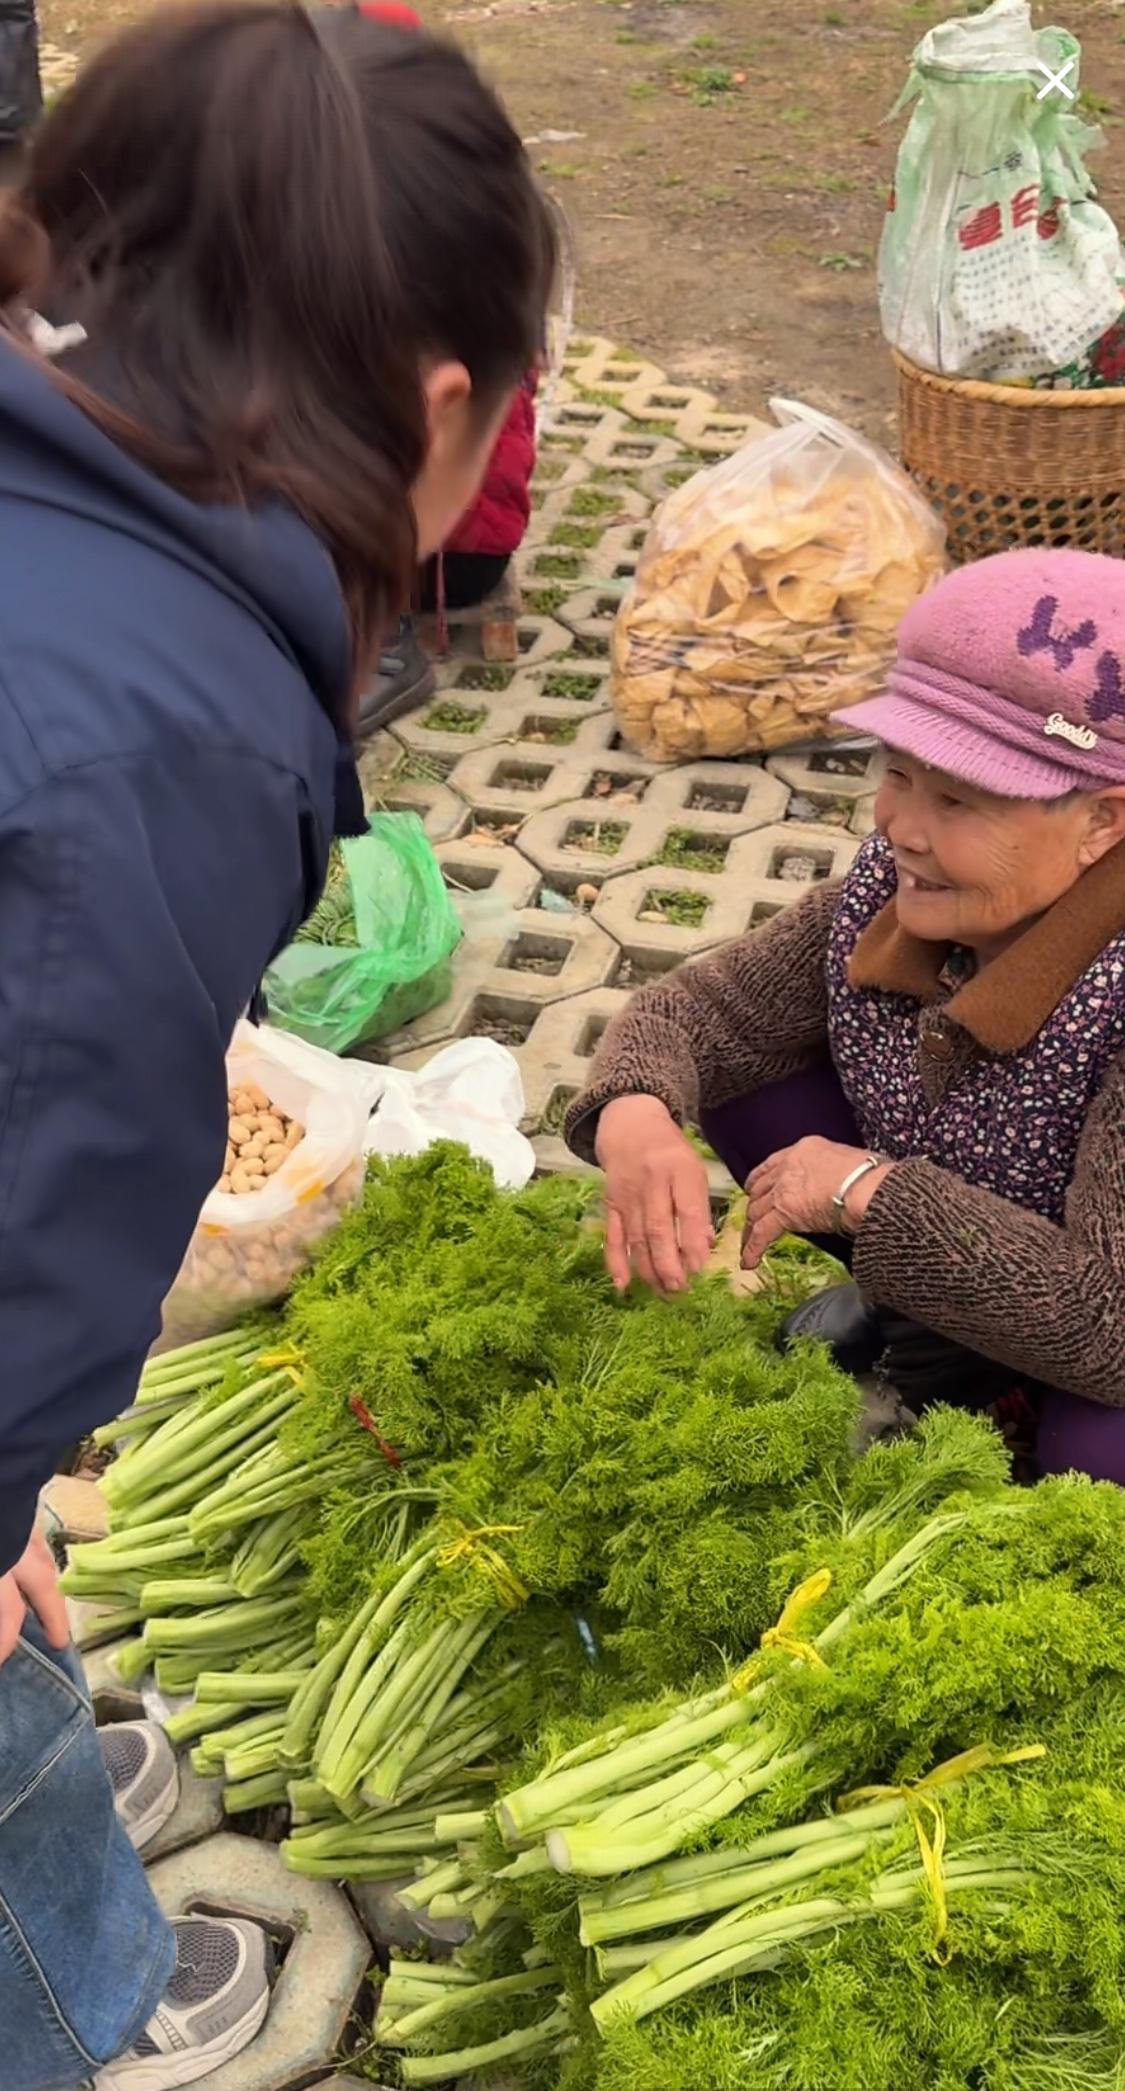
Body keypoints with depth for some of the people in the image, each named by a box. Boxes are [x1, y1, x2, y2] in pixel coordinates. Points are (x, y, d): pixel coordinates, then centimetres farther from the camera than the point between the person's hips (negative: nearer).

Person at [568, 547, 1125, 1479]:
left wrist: (870, 1190, -36)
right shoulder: (889, 893, -16)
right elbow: (696, 1010, -9)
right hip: (943, 1270, 5)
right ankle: (906, 1322, 9)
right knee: (739, 1076, -9)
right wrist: (636, 1115, -33)